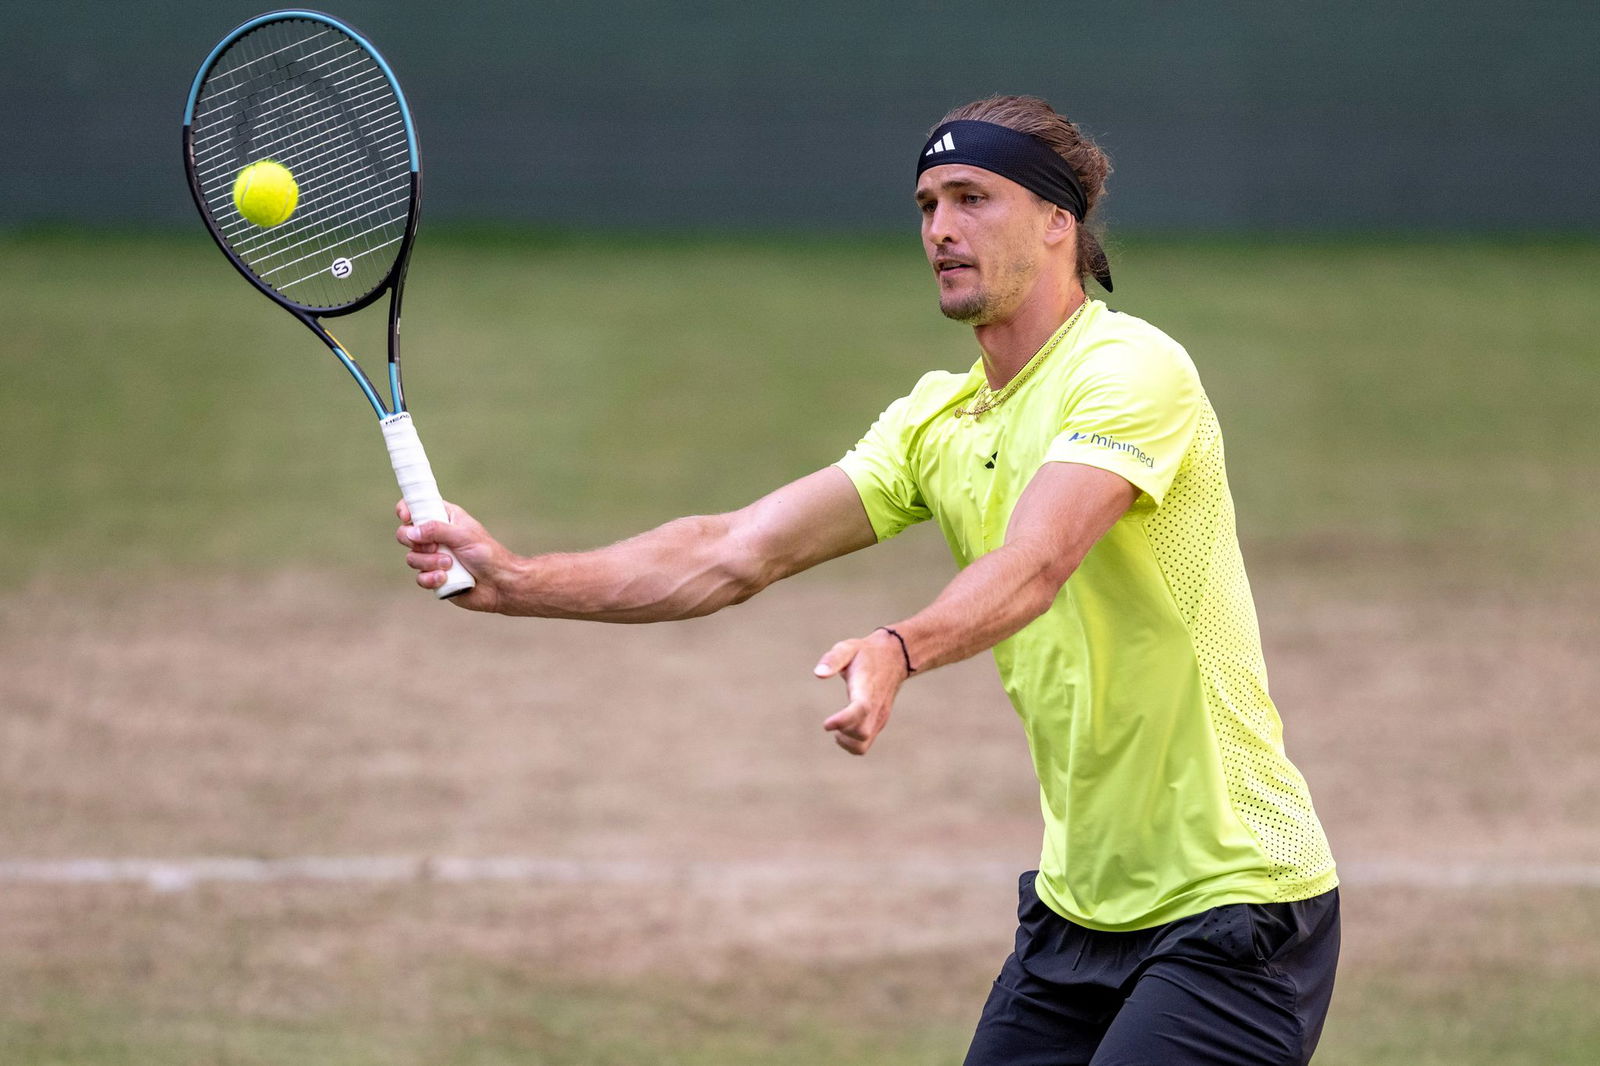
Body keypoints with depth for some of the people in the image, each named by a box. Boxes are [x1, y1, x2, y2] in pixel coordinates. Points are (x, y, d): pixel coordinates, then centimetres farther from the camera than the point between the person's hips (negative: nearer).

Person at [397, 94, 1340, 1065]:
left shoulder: (1133, 368, -15)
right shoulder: (941, 421, 10)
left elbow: (1035, 565, -32)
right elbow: (736, 556, 4)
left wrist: (899, 650, -50)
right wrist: (517, 582, -8)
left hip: (1229, 904, -8)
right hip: (1080, 904, 8)